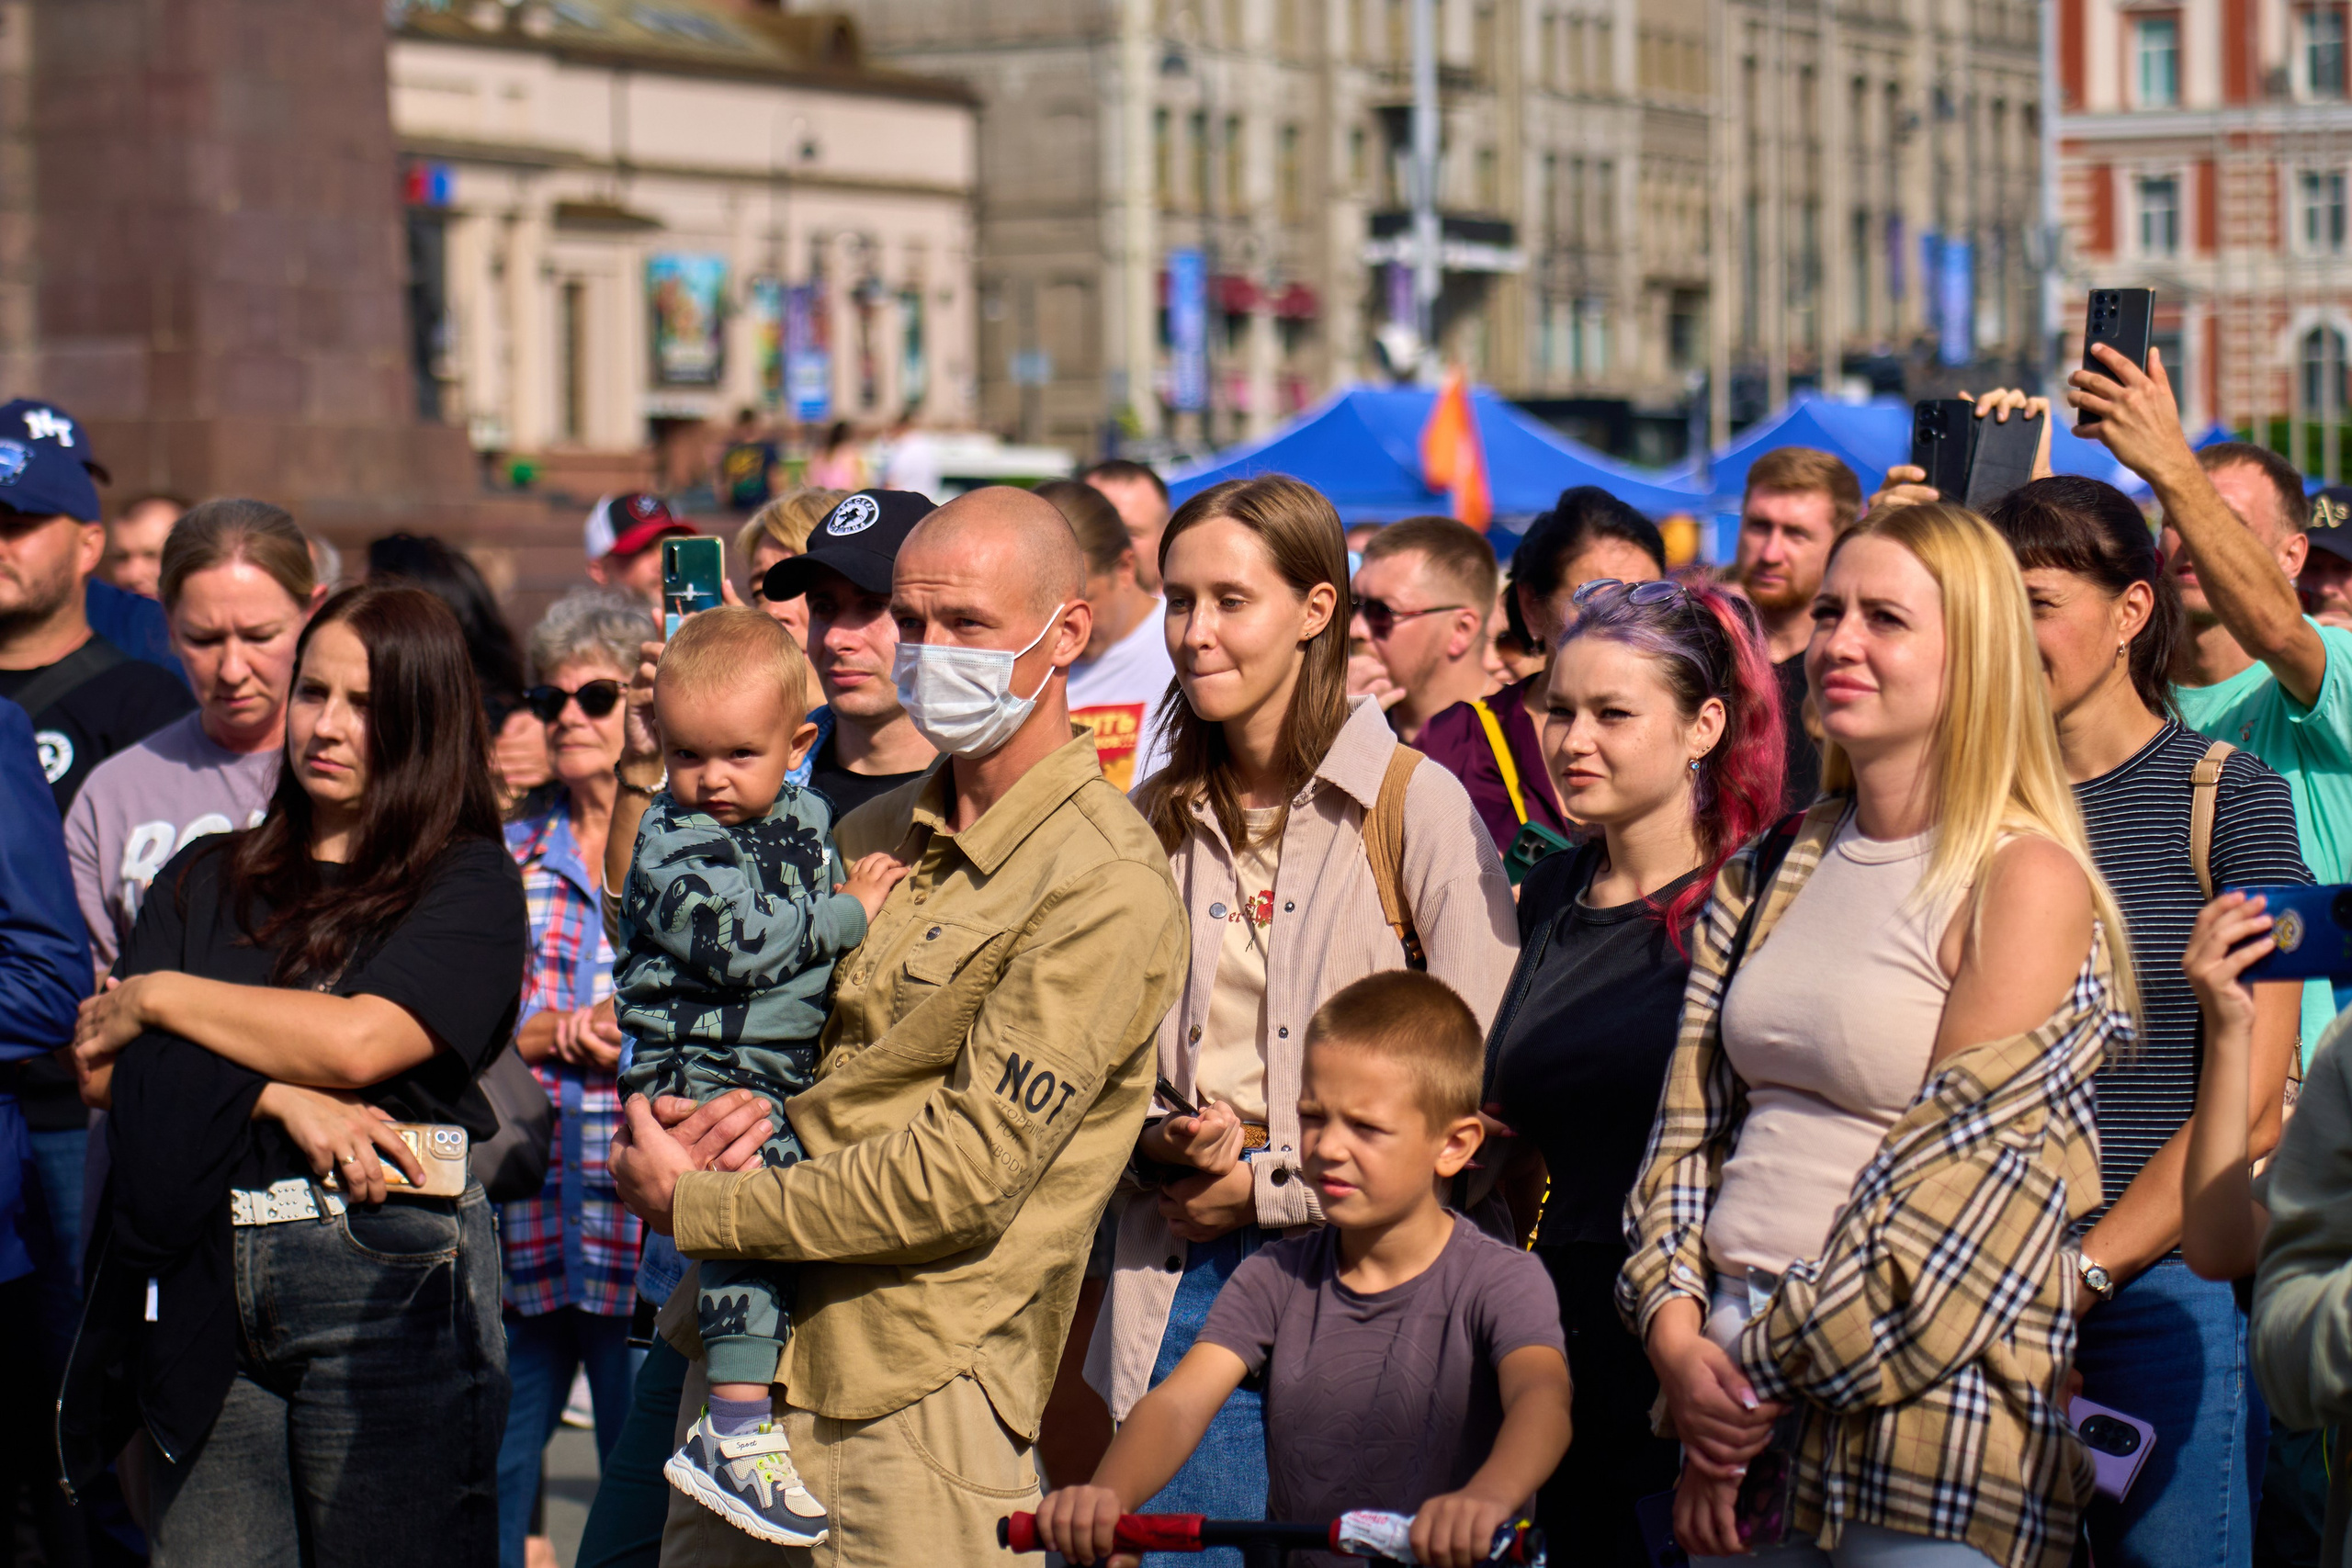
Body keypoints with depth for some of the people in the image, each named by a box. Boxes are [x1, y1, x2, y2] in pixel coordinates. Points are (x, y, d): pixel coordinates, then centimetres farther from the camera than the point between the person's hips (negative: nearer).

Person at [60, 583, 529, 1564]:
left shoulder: (471, 885, 2)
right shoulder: (208, 879, 16)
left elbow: (358, 1041, -14)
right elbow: (102, 1069, 5)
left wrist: (160, 998, -2)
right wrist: (281, 1098, -11)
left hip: (389, 1273, -4)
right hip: (199, 1288, 4)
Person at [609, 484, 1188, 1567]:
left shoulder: (1106, 892, -13)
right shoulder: (877, 835, 12)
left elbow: (964, 1174, -17)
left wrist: (692, 1205, -12)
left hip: (922, 1395, -7)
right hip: (750, 1342, 7)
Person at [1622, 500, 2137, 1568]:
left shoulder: (2025, 883, -8)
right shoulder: (1773, 872, 12)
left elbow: (1955, 1179, -13)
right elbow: (1693, 1118, 11)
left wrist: (1772, 1378, -12)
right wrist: (1677, 1335, -4)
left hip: (1922, 1402, -6)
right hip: (1733, 1372, 6)